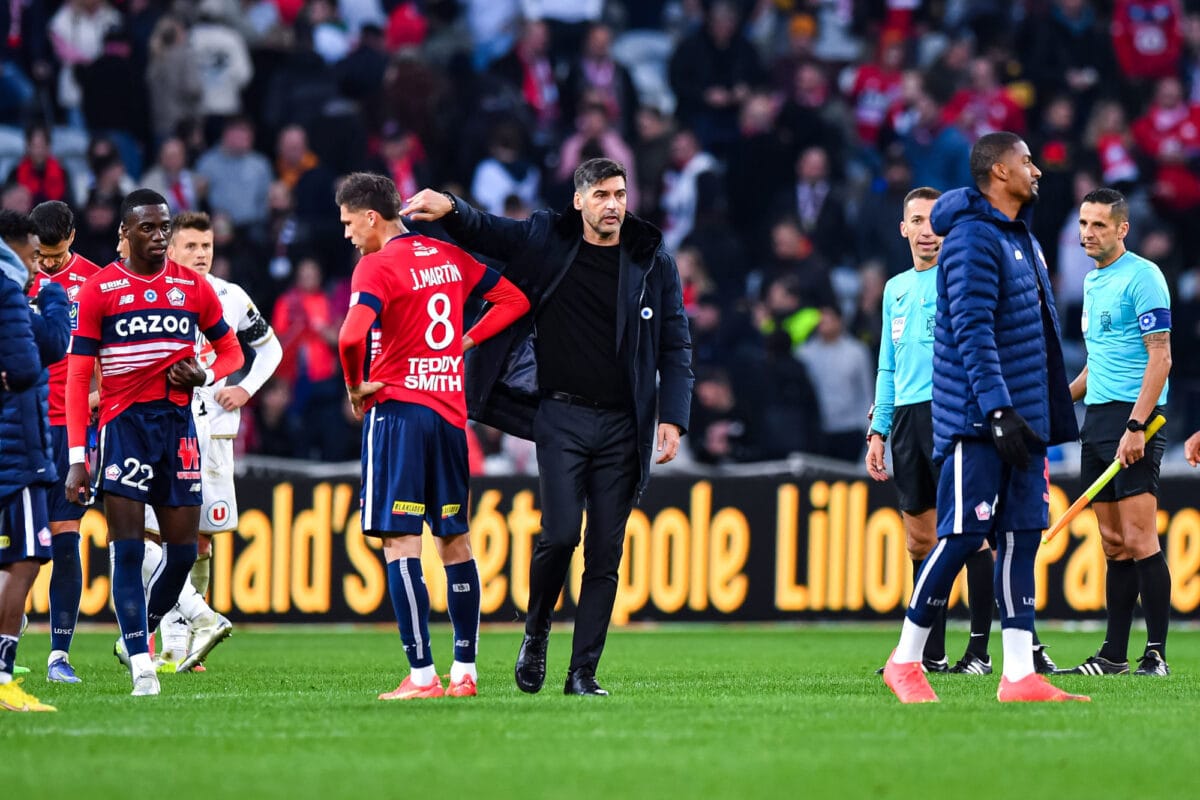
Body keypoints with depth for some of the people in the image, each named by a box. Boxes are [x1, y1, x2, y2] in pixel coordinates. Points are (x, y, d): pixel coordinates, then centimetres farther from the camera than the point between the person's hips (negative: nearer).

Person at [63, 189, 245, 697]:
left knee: (183, 550, 3)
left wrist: (205, 376, -6)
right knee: (127, 550, -9)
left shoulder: (193, 288, 8)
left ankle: (142, 632, 26)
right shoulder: (99, 290, -1)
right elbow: (78, 378, -3)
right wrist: (77, 457, -9)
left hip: (178, 423, 3)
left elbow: (230, 351, 19)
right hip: (124, 423, -3)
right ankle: (141, 665, -9)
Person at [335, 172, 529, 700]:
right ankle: (465, 671, 15)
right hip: (450, 408, 7)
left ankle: (422, 675, -13)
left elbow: (352, 336, -25)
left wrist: (355, 385, -7)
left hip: (397, 407, -7)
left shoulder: (377, 266, -10)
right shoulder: (449, 256, 12)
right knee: (454, 540, 12)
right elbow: (514, 299, 21)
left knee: (400, 542, -7)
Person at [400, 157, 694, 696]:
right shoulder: (546, 242, 3)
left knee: (605, 552, 0)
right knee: (560, 534, -14)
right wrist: (450, 210, -14)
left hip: (624, 424, 1)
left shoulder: (653, 263, 5)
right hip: (561, 416, -1)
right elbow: (484, 232, 10)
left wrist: (672, 418, -3)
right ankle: (536, 632, 13)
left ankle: (583, 672, 6)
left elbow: (675, 348, 8)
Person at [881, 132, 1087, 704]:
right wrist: (999, 411, -24)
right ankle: (906, 661, 4)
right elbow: (972, 332, -19)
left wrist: (1051, 418, 21)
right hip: (976, 422, -9)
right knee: (964, 535, -8)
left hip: (1022, 420, 9)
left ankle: (1020, 676, 2)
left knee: (1021, 536, 3)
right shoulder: (974, 237, -12)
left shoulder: (1021, 239, 17)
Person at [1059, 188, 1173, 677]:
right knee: (1114, 543, 8)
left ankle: (1156, 654, -10)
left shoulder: (1142, 278, -10)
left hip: (1133, 416, -8)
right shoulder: (1093, 281, 17)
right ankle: (1113, 655, 9)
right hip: (1097, 417, 8)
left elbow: (1160, 356, -15)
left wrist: (1137, 426, -21)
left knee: (1138, 539, -11)